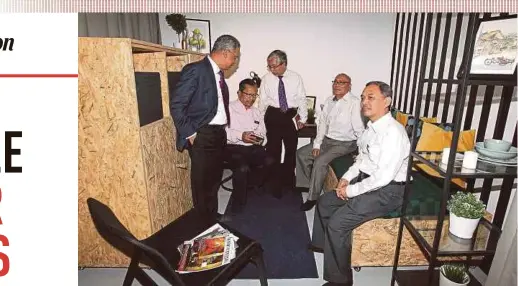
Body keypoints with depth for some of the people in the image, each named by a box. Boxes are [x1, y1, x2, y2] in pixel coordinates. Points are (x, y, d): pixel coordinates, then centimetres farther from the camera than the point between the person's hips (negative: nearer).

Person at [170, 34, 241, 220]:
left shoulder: (218, 72, 11)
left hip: (218, 134, 8)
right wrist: (189, 133, -16)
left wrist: (223, 130, 11)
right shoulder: (195, 70, -15)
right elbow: (176, 104, -17)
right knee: (202, 182, 5)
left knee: (214, 179, 19)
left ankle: (213, 215, 36)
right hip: (202, 135, -8)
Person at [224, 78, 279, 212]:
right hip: (233, 148, -5)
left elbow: (263, 134, 19)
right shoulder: (229, 108, 3)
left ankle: (247, 184, 4)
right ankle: (238, 200, -8)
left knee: (269, 162, -22)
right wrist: (240, 135, -21)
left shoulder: (256, 112, 23)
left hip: (253, 148, 6)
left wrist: (260, 139, -4)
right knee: (243, 168, -33)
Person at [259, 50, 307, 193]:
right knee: (273, 149, 2)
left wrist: (302, 119, 4)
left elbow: (302, 99, 4)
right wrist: (261, 120, 5)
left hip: (291, 116, 1)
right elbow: (263, 101, 4)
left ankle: (289, 181, 27)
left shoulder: (296, 77, 0)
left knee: (291, 149, 11)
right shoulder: (266, 79, -2)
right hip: (273, 116, -1)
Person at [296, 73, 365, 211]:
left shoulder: (354, 103, -15)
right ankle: (317, 184, 14)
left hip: (344, 144, -8)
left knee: (320, 161, -26)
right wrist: (317, 144, -2)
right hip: (326, 140, 8)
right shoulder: (329, 100, 7)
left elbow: (359, 130, -17)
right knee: (301, 154, -1)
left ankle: (313, 198, -7)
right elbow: (322, 123, 6)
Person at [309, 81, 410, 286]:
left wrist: (351, 190, -18)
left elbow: (383, 177, -28)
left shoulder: (393, 132, -24)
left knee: (337, 222, -20)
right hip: (365, 181, 9)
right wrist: (346, 178, 3)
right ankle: (322, 243, 40)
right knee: (324, 202, 14)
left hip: (386, 191, -9)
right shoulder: (371, 127, 6)